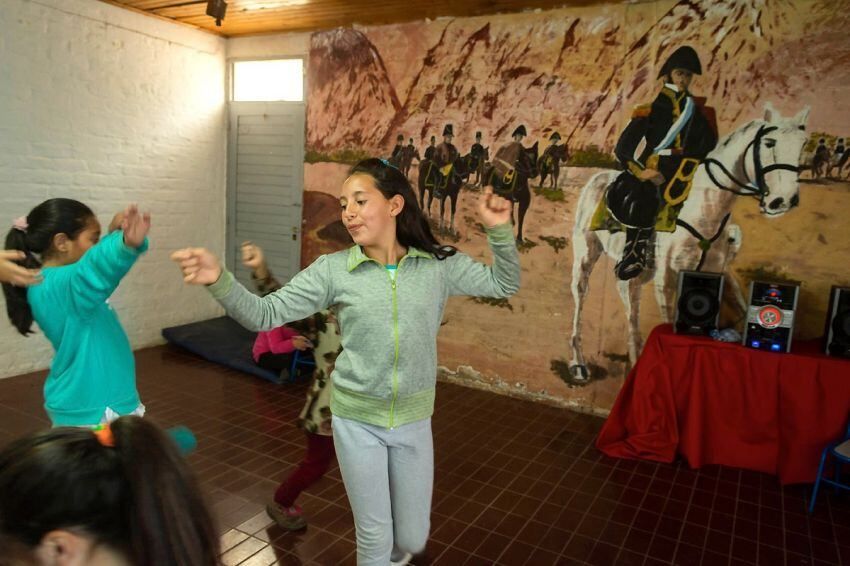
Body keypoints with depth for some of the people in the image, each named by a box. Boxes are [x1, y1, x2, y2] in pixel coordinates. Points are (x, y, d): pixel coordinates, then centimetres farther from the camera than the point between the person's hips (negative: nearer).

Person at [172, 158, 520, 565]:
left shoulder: (438, 264, -8)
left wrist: (499, 231, -13)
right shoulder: (333, 269, -12)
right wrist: (219, 280, -33)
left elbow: (504, 284, 2)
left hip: (413, 420, 2)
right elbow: (264, 315, -15)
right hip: (356, 419, -1)